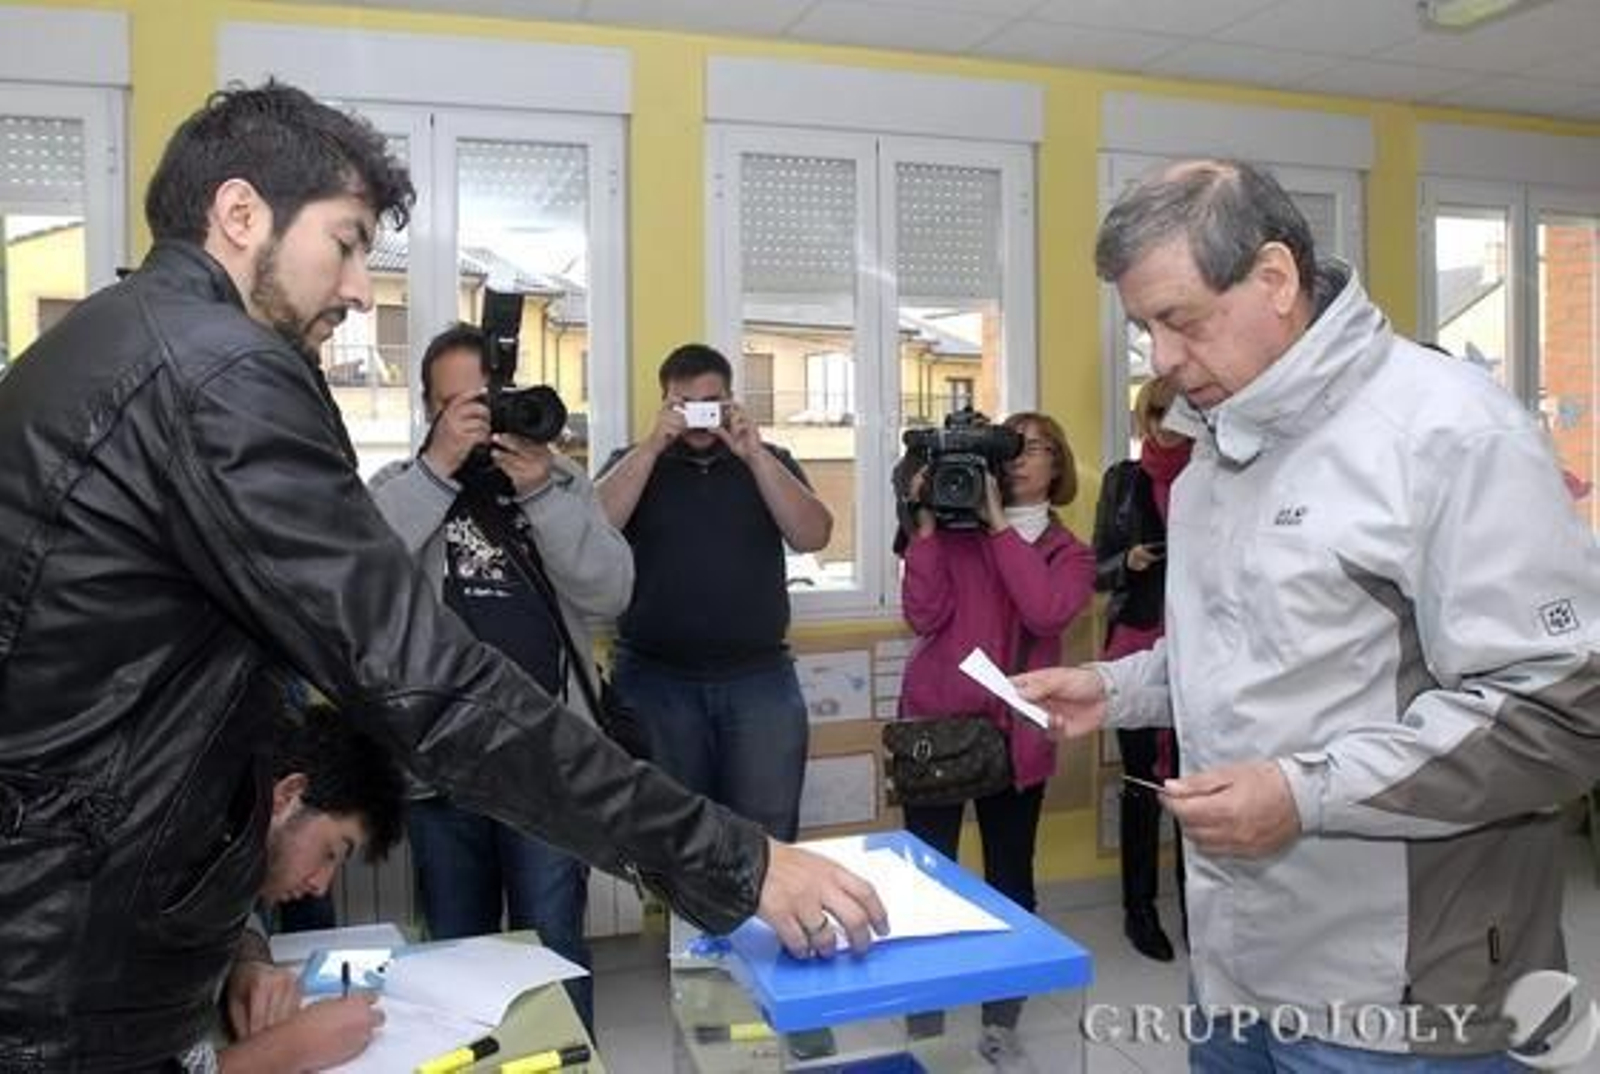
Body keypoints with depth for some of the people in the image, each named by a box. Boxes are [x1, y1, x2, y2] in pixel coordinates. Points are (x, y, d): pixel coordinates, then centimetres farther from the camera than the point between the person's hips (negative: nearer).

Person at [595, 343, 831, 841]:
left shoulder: (770, 461, 11)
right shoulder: (634, 463, 9)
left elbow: (813, 536, -5)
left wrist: (753, 454, -13)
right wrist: (653, 445, -13)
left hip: (761, 678, 1)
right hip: (656, 679, 0)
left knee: (766, 837, 2)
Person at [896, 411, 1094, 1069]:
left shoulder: (1069, 554, 8)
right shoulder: (955, 529, 4)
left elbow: (1046, 613, -15)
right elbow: (923, 616, -10)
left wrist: (999, 523, -15)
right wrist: (925, 525, -13)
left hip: (1016, 734, 2)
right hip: (936, 721, -2)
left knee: (1011, 880, 10)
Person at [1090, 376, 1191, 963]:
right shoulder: (1123, 479, 7)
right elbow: (1099, 571, 9)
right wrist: (1127, 562, -11)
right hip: (1136, 646, 0)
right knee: (1142, 780, 4)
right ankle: (1139, 907, 16)